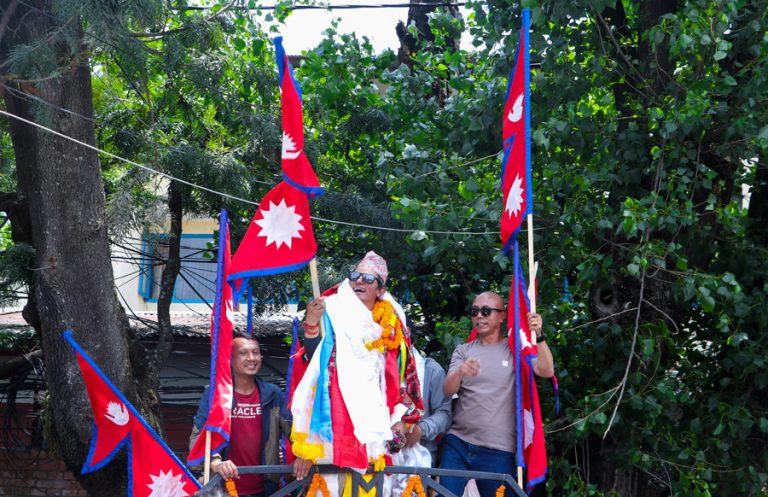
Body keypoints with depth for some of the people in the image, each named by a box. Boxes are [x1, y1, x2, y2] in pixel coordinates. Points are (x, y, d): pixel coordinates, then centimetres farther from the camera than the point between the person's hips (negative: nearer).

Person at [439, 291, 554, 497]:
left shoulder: (514, 350, 4)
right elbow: (447, 390, -5)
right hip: (456, 444, 2)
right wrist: (460, 372, -27)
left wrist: (538, 336, -26)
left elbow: (546, 371, -11)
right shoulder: (463, 351, 9)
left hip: (497, 451, -2)